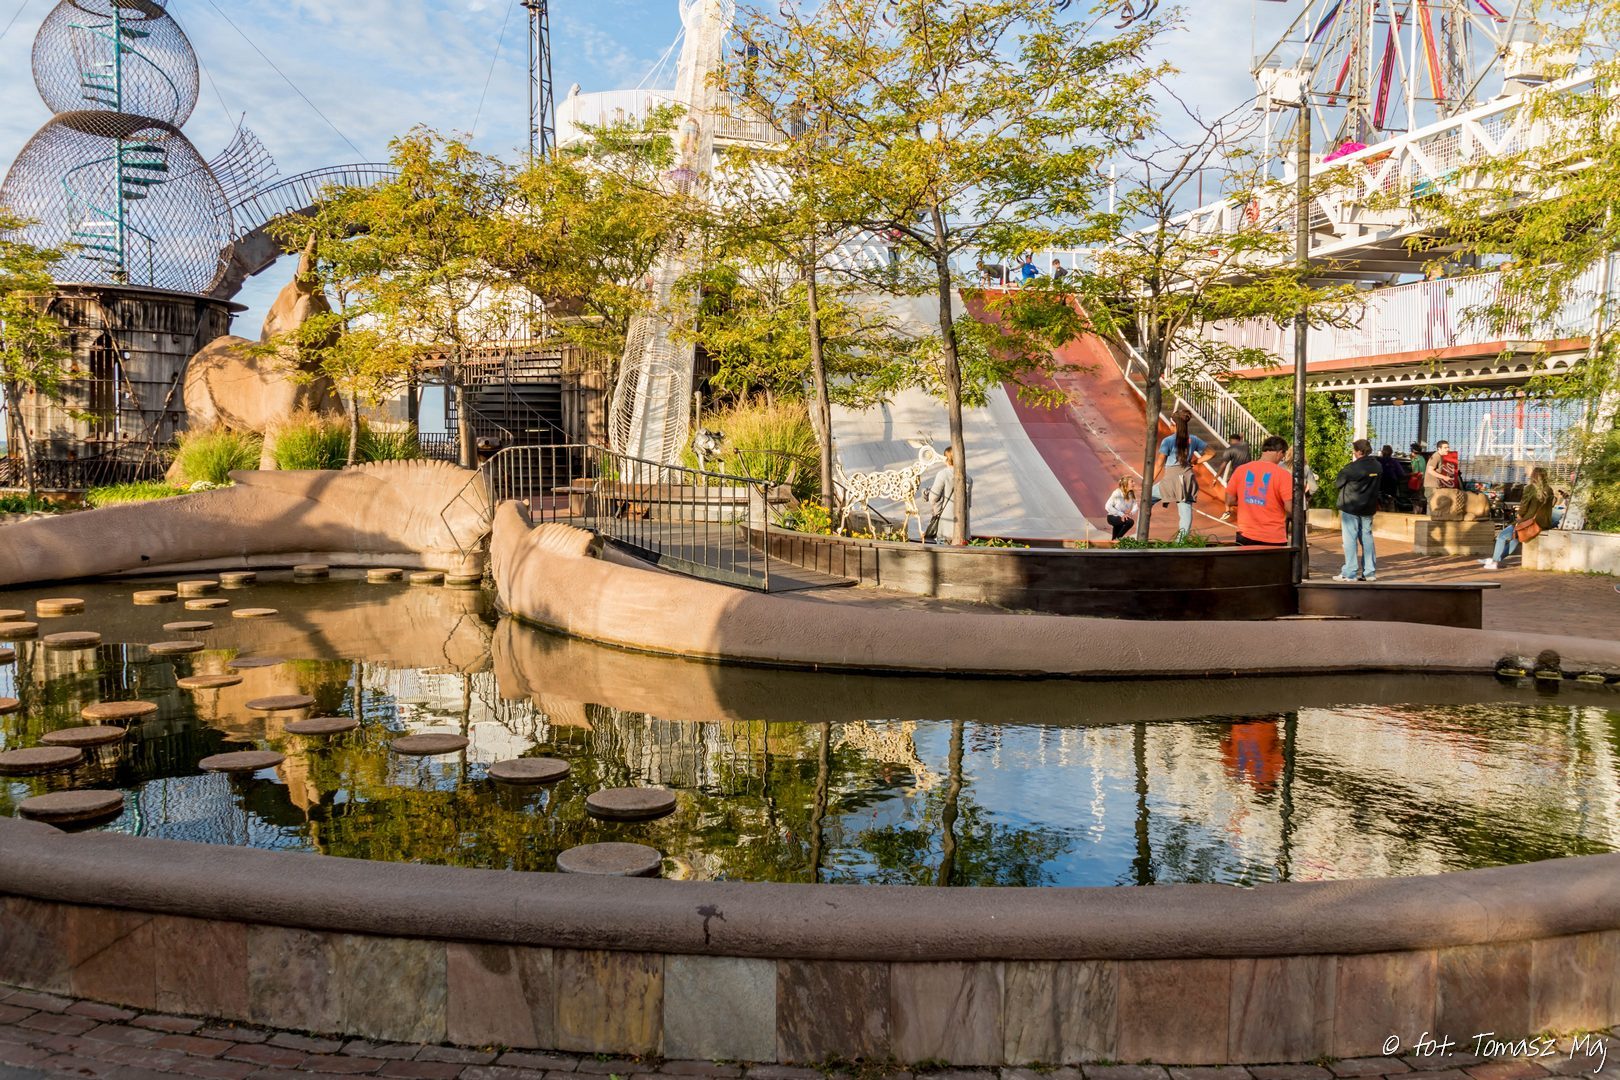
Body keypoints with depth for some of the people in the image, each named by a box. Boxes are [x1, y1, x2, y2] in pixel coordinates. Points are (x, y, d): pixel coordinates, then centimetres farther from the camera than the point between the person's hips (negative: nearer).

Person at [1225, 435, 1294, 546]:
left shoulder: (1240, 470, 0)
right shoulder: (1283, 474, -10)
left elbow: (1229, 501, 5)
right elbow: (1289, 508, -13)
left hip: (1245, 537, 3)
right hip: (1274, 539, -3)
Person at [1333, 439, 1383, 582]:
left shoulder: (1352, 468, -18)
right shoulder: (1378, 466, 4)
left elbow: (1337, 483, -8)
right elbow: (1380, 485, 18)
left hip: (1351, 507, -6)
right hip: (1368, 508, 7)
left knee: (1350, 539, -2)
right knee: (1367, 537, 12)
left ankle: (1350, 573, -3)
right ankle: (1370, 572, 12)